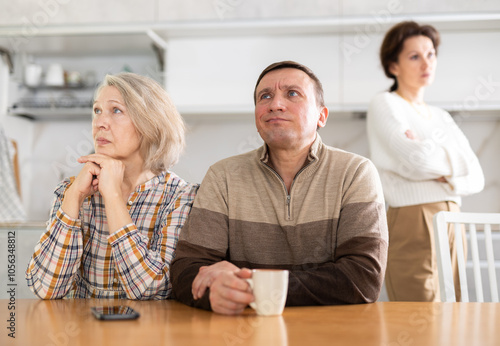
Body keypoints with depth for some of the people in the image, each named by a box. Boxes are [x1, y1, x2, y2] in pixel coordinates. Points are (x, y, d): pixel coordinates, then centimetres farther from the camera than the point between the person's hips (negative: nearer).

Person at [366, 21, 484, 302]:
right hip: (412, 224, -6)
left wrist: (444, 174, -9)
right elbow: (420, 160, -17)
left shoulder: (442, 117, 19)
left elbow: (477, 177, 9)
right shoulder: (384, 105, -1)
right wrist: (456, 162, 1)